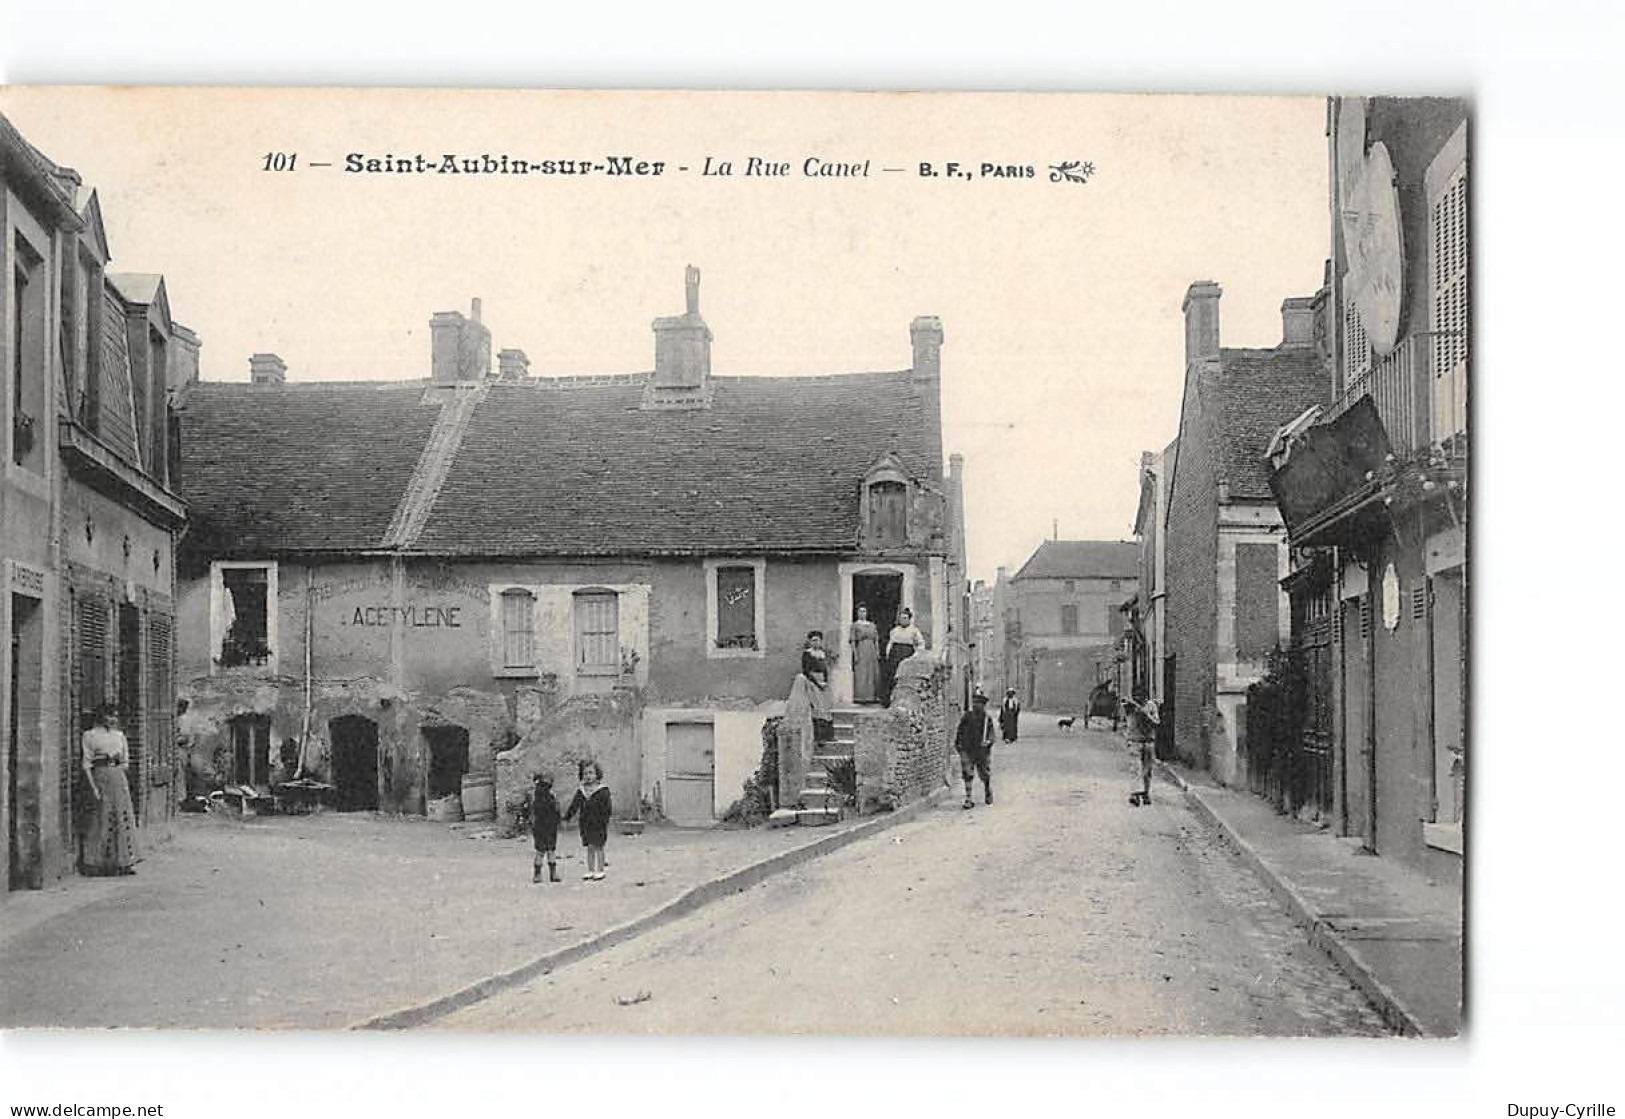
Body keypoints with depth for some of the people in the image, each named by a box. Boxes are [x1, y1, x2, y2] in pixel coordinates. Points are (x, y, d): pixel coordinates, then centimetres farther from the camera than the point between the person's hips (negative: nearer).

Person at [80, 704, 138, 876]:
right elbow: (87, 764, -5)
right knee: (102, 819, -6)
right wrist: (93, 787, -12)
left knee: (124, 818, 0)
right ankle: (96, 864, 1)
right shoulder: (89, 736, 0)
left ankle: (124, 863, 2)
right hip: (100, 778, -5)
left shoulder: (120, 736, 15)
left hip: (119, 778, 5)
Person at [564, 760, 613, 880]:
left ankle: (600, 870, 10)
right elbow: (574, 806, 9)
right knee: (590, 847, 9)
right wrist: (566, 818, 0)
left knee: (598, 846, 1)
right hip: (586, 824, 4)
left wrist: (605, 822, -15)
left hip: (598, 824, -4)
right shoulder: (581, 791, 8)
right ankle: (590, 870, 16)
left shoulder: (603, 791, -7)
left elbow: (607, 809, -9)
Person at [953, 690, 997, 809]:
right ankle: (968, 800, -5)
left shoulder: (988, 718, -2)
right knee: (967, 775, -9)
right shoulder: (966, 716, 1)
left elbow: (991, 734, -3)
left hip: (982, 751, 0)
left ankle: (988, 795, 40)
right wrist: (956, 742, 7)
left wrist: (988, 742, -23)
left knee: (985, 776, 13)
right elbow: (959, 731, 12)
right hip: (967, 751, 0)